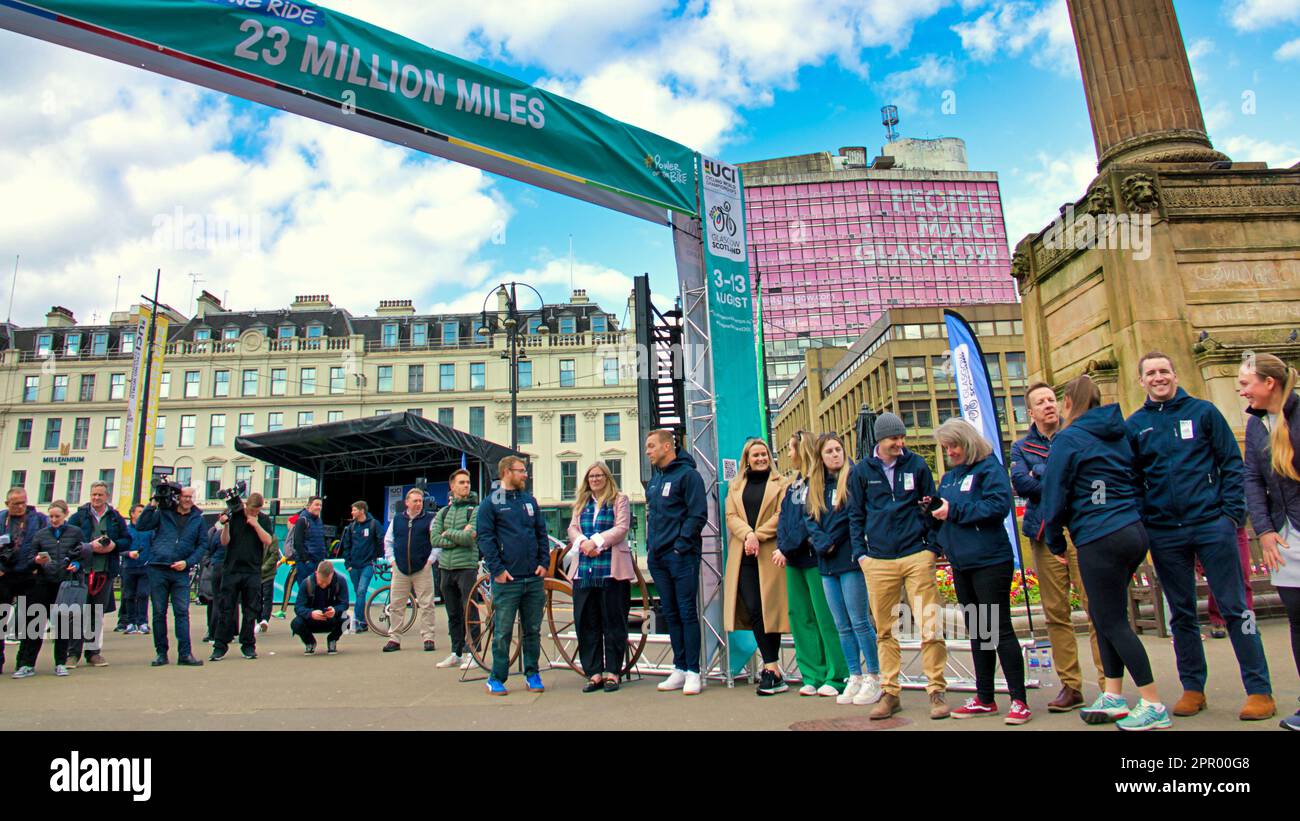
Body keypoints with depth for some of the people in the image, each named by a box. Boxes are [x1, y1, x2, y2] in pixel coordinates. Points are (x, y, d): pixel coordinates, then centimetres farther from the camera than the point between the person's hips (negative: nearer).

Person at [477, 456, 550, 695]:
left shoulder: (530, 500, 14)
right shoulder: (490, 503, -1)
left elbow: (542, 532, 15)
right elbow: (485, 538, -6)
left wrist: (544, 563, 4)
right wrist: (497, 569, -13)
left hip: (534, 578, 5)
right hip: (506, 579, -5)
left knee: (533, 630, 10)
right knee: (502, 632, 0)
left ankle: (532, 674, 22)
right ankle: (496, 679, 12)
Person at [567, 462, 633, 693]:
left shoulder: (619, 500, 6)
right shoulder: (581, 503, 20)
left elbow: (621, 529, -6)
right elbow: (572, 529, 10)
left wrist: (596, 541, -15)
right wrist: (583, 543, -11)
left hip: (612, 569, -4)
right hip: (584, 569, 4)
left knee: (613, 622, -1)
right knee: (586, 623, 3)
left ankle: (612, 672, 7)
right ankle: (594, 673, 9)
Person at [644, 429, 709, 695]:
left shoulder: (687, 474, -7)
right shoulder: (654, 478, 17)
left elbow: (698, 514, -13)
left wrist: (682, 545, -17)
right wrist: (650, 546, 13)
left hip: (681, 555, -8)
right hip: (657, 557, 8)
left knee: (687, 612, -4)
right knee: (670, 614, 11)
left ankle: (693, 672, 2)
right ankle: (679, 669, 18)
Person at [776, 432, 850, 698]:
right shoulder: (793, 484, 16)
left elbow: (810, 520, -16)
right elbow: (784, 517, 13)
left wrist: (786, 547, -15)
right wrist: (782, 547, -2)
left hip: (814, 557, -8)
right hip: (794, 559, 9)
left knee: (825, 616, -3)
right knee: (800, 616, 9)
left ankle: (837, 677, 6)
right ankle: (813, 676, 16)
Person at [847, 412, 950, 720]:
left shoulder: (916, 464, 5)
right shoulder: (861, 471, 7)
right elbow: (856, 515, 12)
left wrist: (933, 546, 3)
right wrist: (860, 553, 3)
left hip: (917, 555, -1)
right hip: (878, 561, 1)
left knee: (931, 625, -3)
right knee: (885, 631, 7)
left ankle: (937, 690, 10)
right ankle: (890, 693, 17)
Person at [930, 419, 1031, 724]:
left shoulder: (989, 468, -7)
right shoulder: (949, 476, 16)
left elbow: (999, 505, -22)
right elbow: (945, 516, 21)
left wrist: (954, 510, -19)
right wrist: (934, 509, -1)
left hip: (990, 562, -8)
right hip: (961, 564, 8)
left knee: (999, 629, -5)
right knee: (977, 631, 13)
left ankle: (1019, 701, 4)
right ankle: (984, 699, 22)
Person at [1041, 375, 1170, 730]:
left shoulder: (1068, 439, -8)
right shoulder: (1121, 434, 14)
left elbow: (1054, 496, -7)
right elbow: (1137, 483, 19)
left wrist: (1056, 543, 4)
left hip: (1100, 539, -8)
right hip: (1134, 532, 8)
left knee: (1112, 622, 1)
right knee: (1103, 614, 16)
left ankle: (1154, 706, 5)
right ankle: (1113, 696, 19)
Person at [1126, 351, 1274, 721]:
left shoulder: (1203, 411, 4)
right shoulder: (1134, 425, 7)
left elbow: (1232, 462, 1)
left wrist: (1232, 512, -8)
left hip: (1212, 523, -2)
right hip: (1164, 533, 2)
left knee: (1234, 607, 1)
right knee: (1182, 614, 10)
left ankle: (1259, 690, 10)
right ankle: (1192, 688, 20)